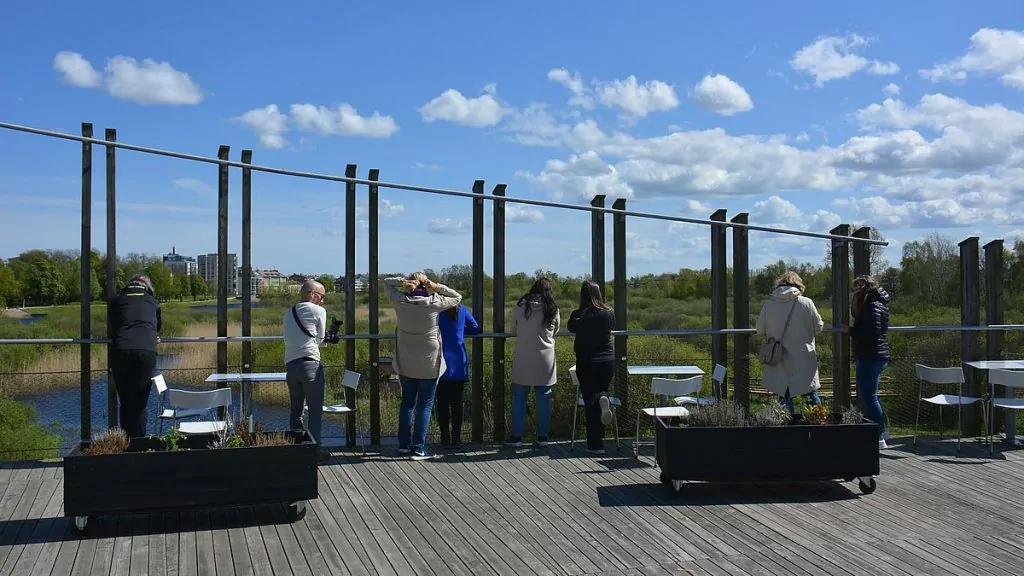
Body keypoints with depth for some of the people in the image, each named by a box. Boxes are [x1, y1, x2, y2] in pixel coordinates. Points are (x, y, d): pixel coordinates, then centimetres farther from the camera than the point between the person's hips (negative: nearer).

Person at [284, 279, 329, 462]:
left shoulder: (289, 313, 18)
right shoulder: (318, 311, -1)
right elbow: (320, 339, 4)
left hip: (290, 364, 6)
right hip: (310, 363, -6)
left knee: (295, 410, 14)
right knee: (315, 410, -2)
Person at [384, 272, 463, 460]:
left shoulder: (400, 301, -7)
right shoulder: (434, 303, -13)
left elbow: (387, 282, 9)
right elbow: (457, 297, 3)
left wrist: (404, 281, -8)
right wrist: (436, 287, -9)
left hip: (405, 363, 3)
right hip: (429, 363, -3)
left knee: (407, 402, 17)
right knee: (425, 405, 3)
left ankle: (404, 444, 22)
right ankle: (419, 448, 1)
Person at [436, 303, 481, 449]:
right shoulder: (462, 310, 2)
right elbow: (475, 328, 8)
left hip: (442, 361, -2)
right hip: (459, 363, 2)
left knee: (443, 403, 5)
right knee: (457, 402, 7)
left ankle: (445, 439, 5)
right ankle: (456, 438, 7)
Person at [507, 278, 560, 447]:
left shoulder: (520, 307, -4)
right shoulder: (553, 309, -3)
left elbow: (514, 330, 7)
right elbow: (555, 332, 9)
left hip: (523, 361, -1)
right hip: (545, 362, 1)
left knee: (519, 399, 8)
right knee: (544, 400, 9)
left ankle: (516, 436, 11)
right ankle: (542, 437, 14)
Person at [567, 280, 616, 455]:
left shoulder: (578, 316, -12)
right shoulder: (609, 313, -4)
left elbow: (571, 328, 7)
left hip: (586, 363, -2)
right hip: (608, 361, 3)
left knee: (590, 403, 5)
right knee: (601, 389, 27)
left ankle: (595, 444, 4)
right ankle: (604, 398, -11)